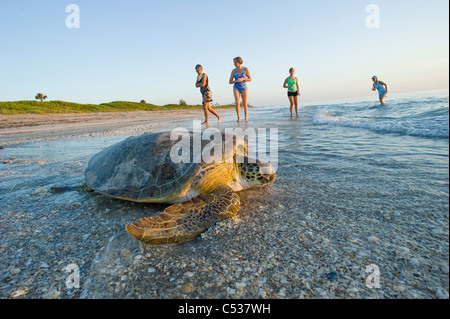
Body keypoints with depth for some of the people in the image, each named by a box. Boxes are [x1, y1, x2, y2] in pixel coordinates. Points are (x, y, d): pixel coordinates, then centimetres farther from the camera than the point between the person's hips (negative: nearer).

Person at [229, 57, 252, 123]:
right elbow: (230, 82, 2)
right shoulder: (233, 71, 0)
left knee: (245, 105, -3)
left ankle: (246, 119, 12)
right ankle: (238, 117, -2)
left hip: (244, 88, -1)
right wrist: (236, 81, -17)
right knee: (237, 103, -19)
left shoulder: (246, 69, -4)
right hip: (236, 88, 1)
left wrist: (242, 79, -18)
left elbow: (250, 79, -2)